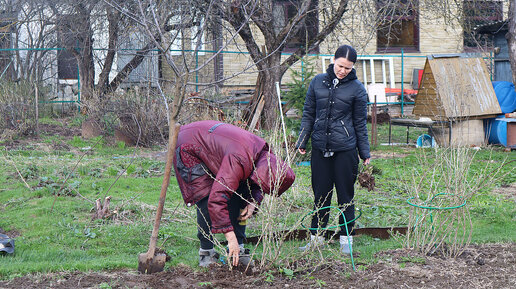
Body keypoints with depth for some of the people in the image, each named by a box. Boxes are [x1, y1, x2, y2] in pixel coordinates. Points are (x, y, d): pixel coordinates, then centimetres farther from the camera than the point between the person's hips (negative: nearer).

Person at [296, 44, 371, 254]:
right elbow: (308, 114, 12)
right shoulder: (318, 82, 6)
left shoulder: (357, 89, -1)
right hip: (320, 148, 2)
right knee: (320, 194, 9)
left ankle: (346, 239, 13)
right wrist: (302, 141, 6)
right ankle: (316, 237, 18)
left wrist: (365, 153, 5)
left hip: (345, 150, -2)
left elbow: (360, 123, 4)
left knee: (345, 195, 4)